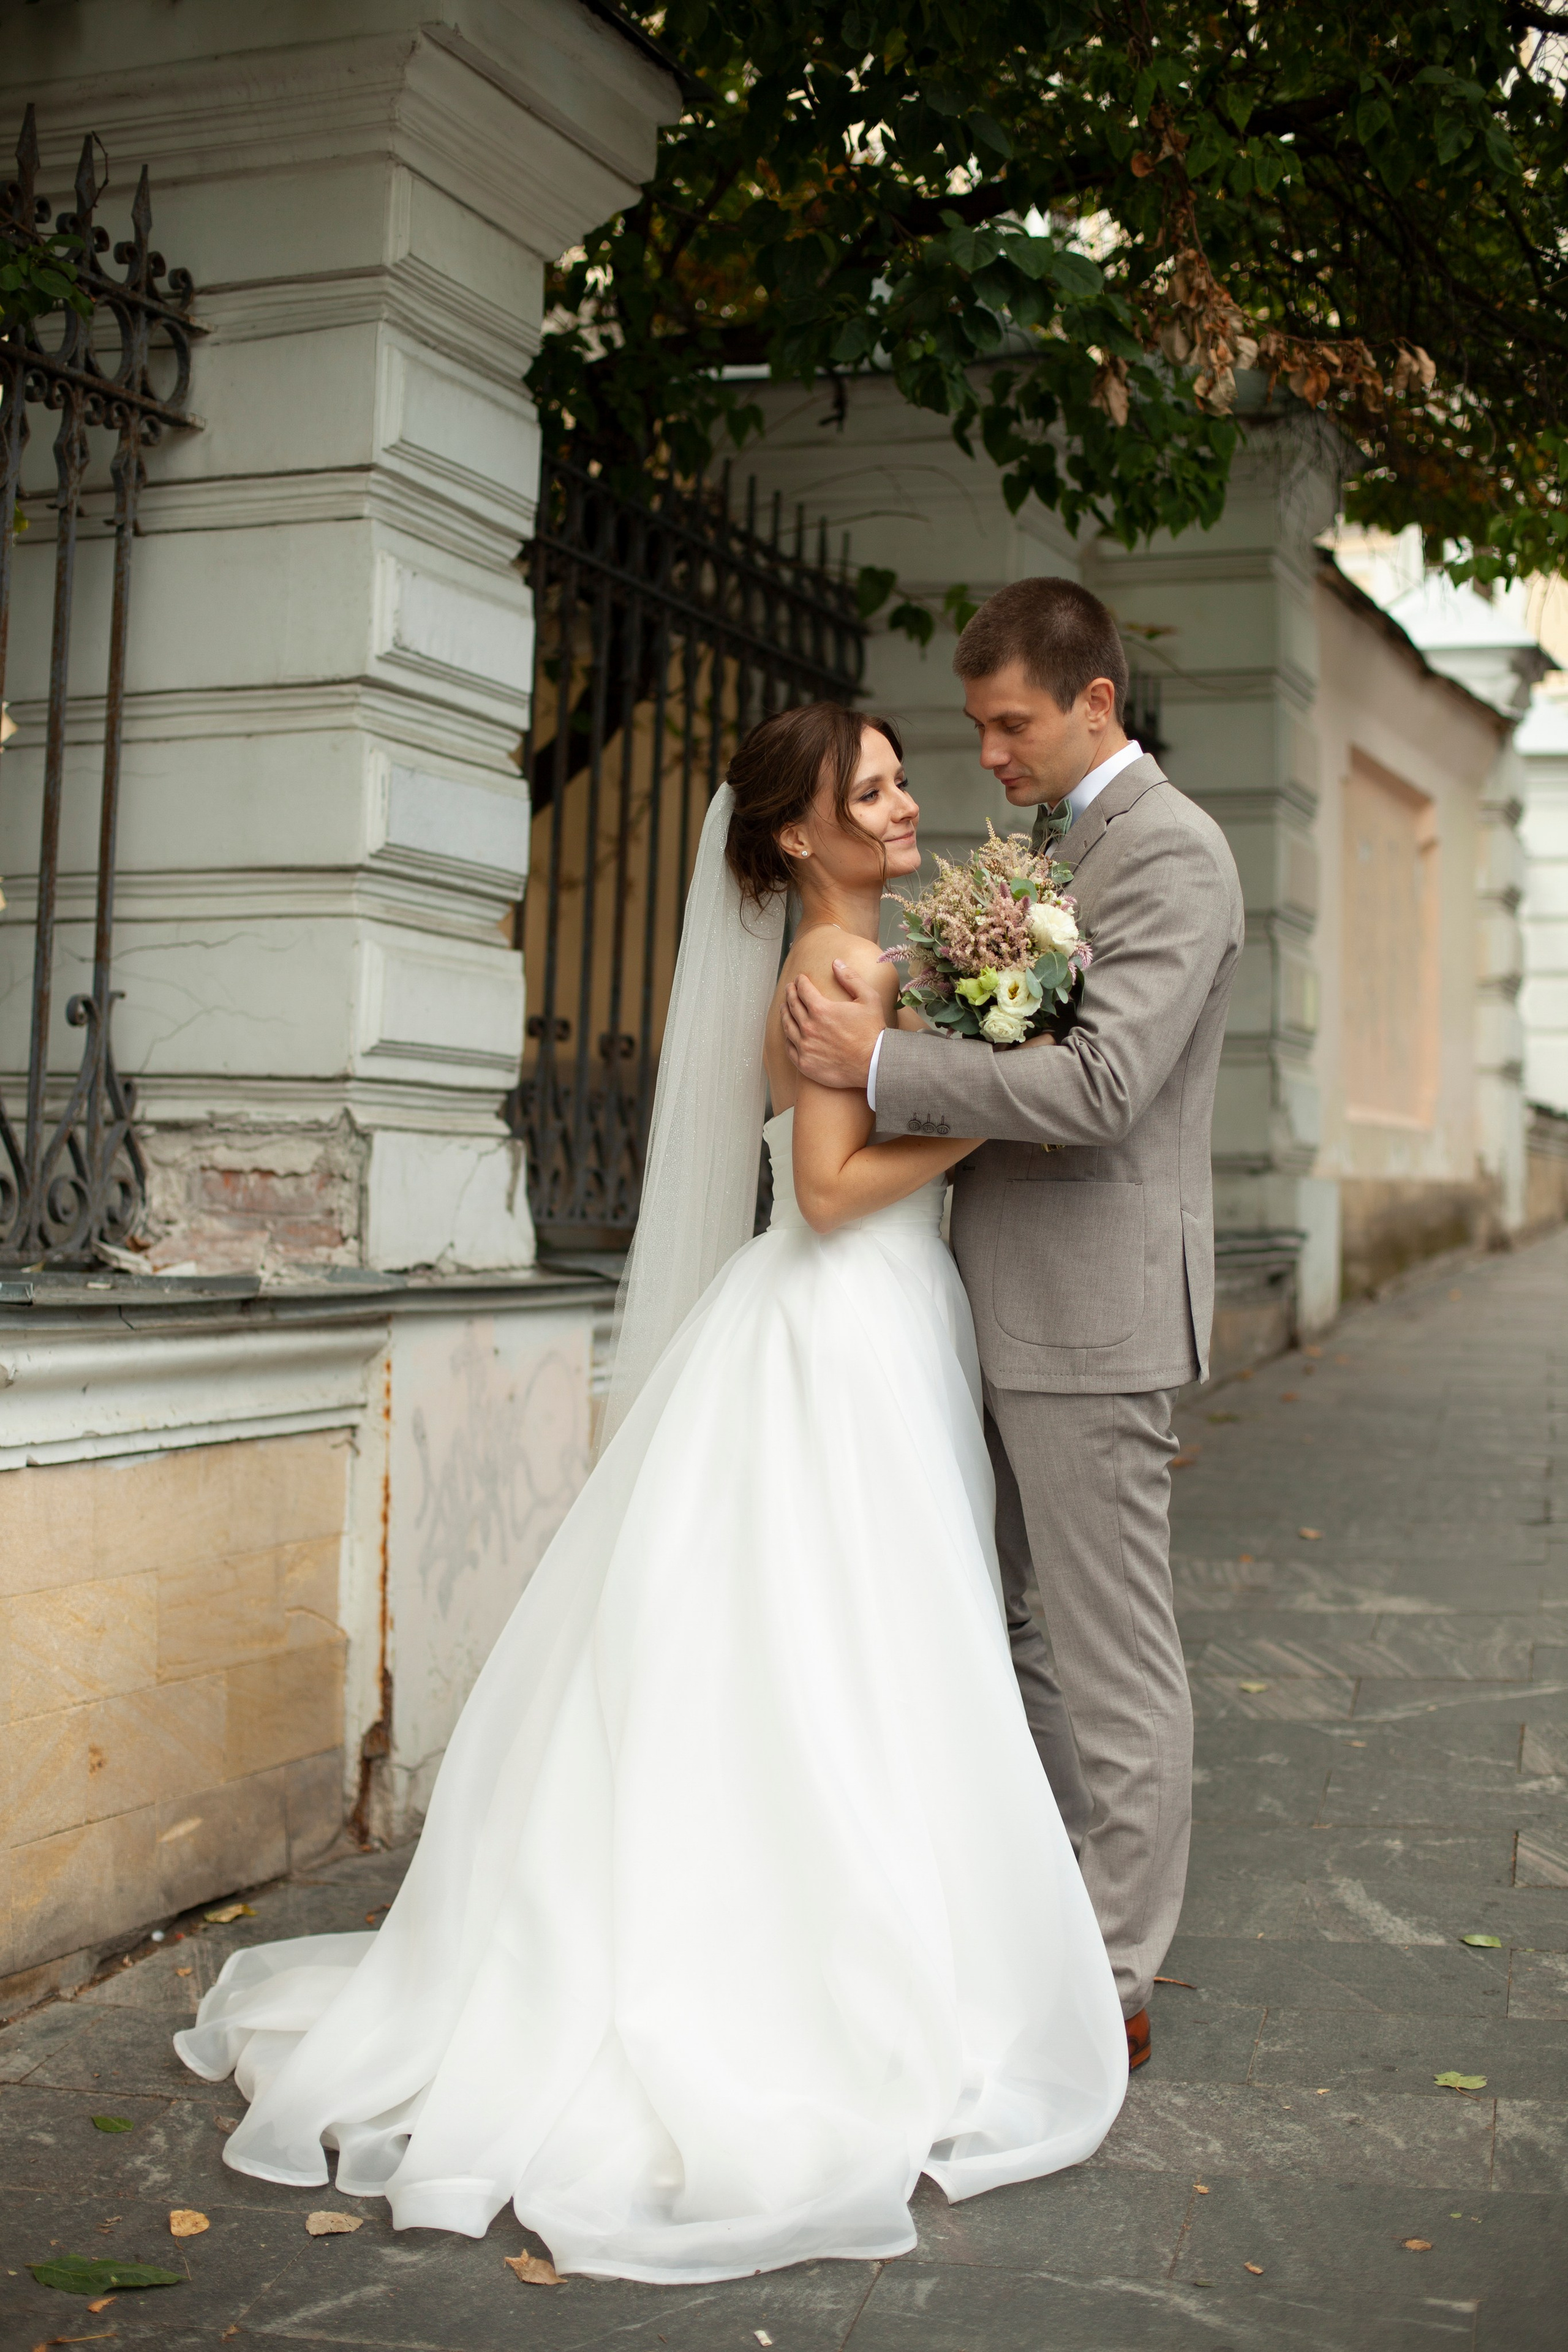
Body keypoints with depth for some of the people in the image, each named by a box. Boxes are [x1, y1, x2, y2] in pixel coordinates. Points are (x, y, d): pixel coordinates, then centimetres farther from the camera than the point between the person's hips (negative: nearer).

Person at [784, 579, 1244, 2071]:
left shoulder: (1171, 854, -13)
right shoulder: (1049, 843, 16)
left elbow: (1101, 1085, -24)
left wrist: (880, 1065, -21)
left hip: (1092, 1311, -10)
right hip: (1007, 1306, 10)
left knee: (1112, 1657, 0)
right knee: (996, 1623, 17)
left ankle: (1114, 1990, 12)